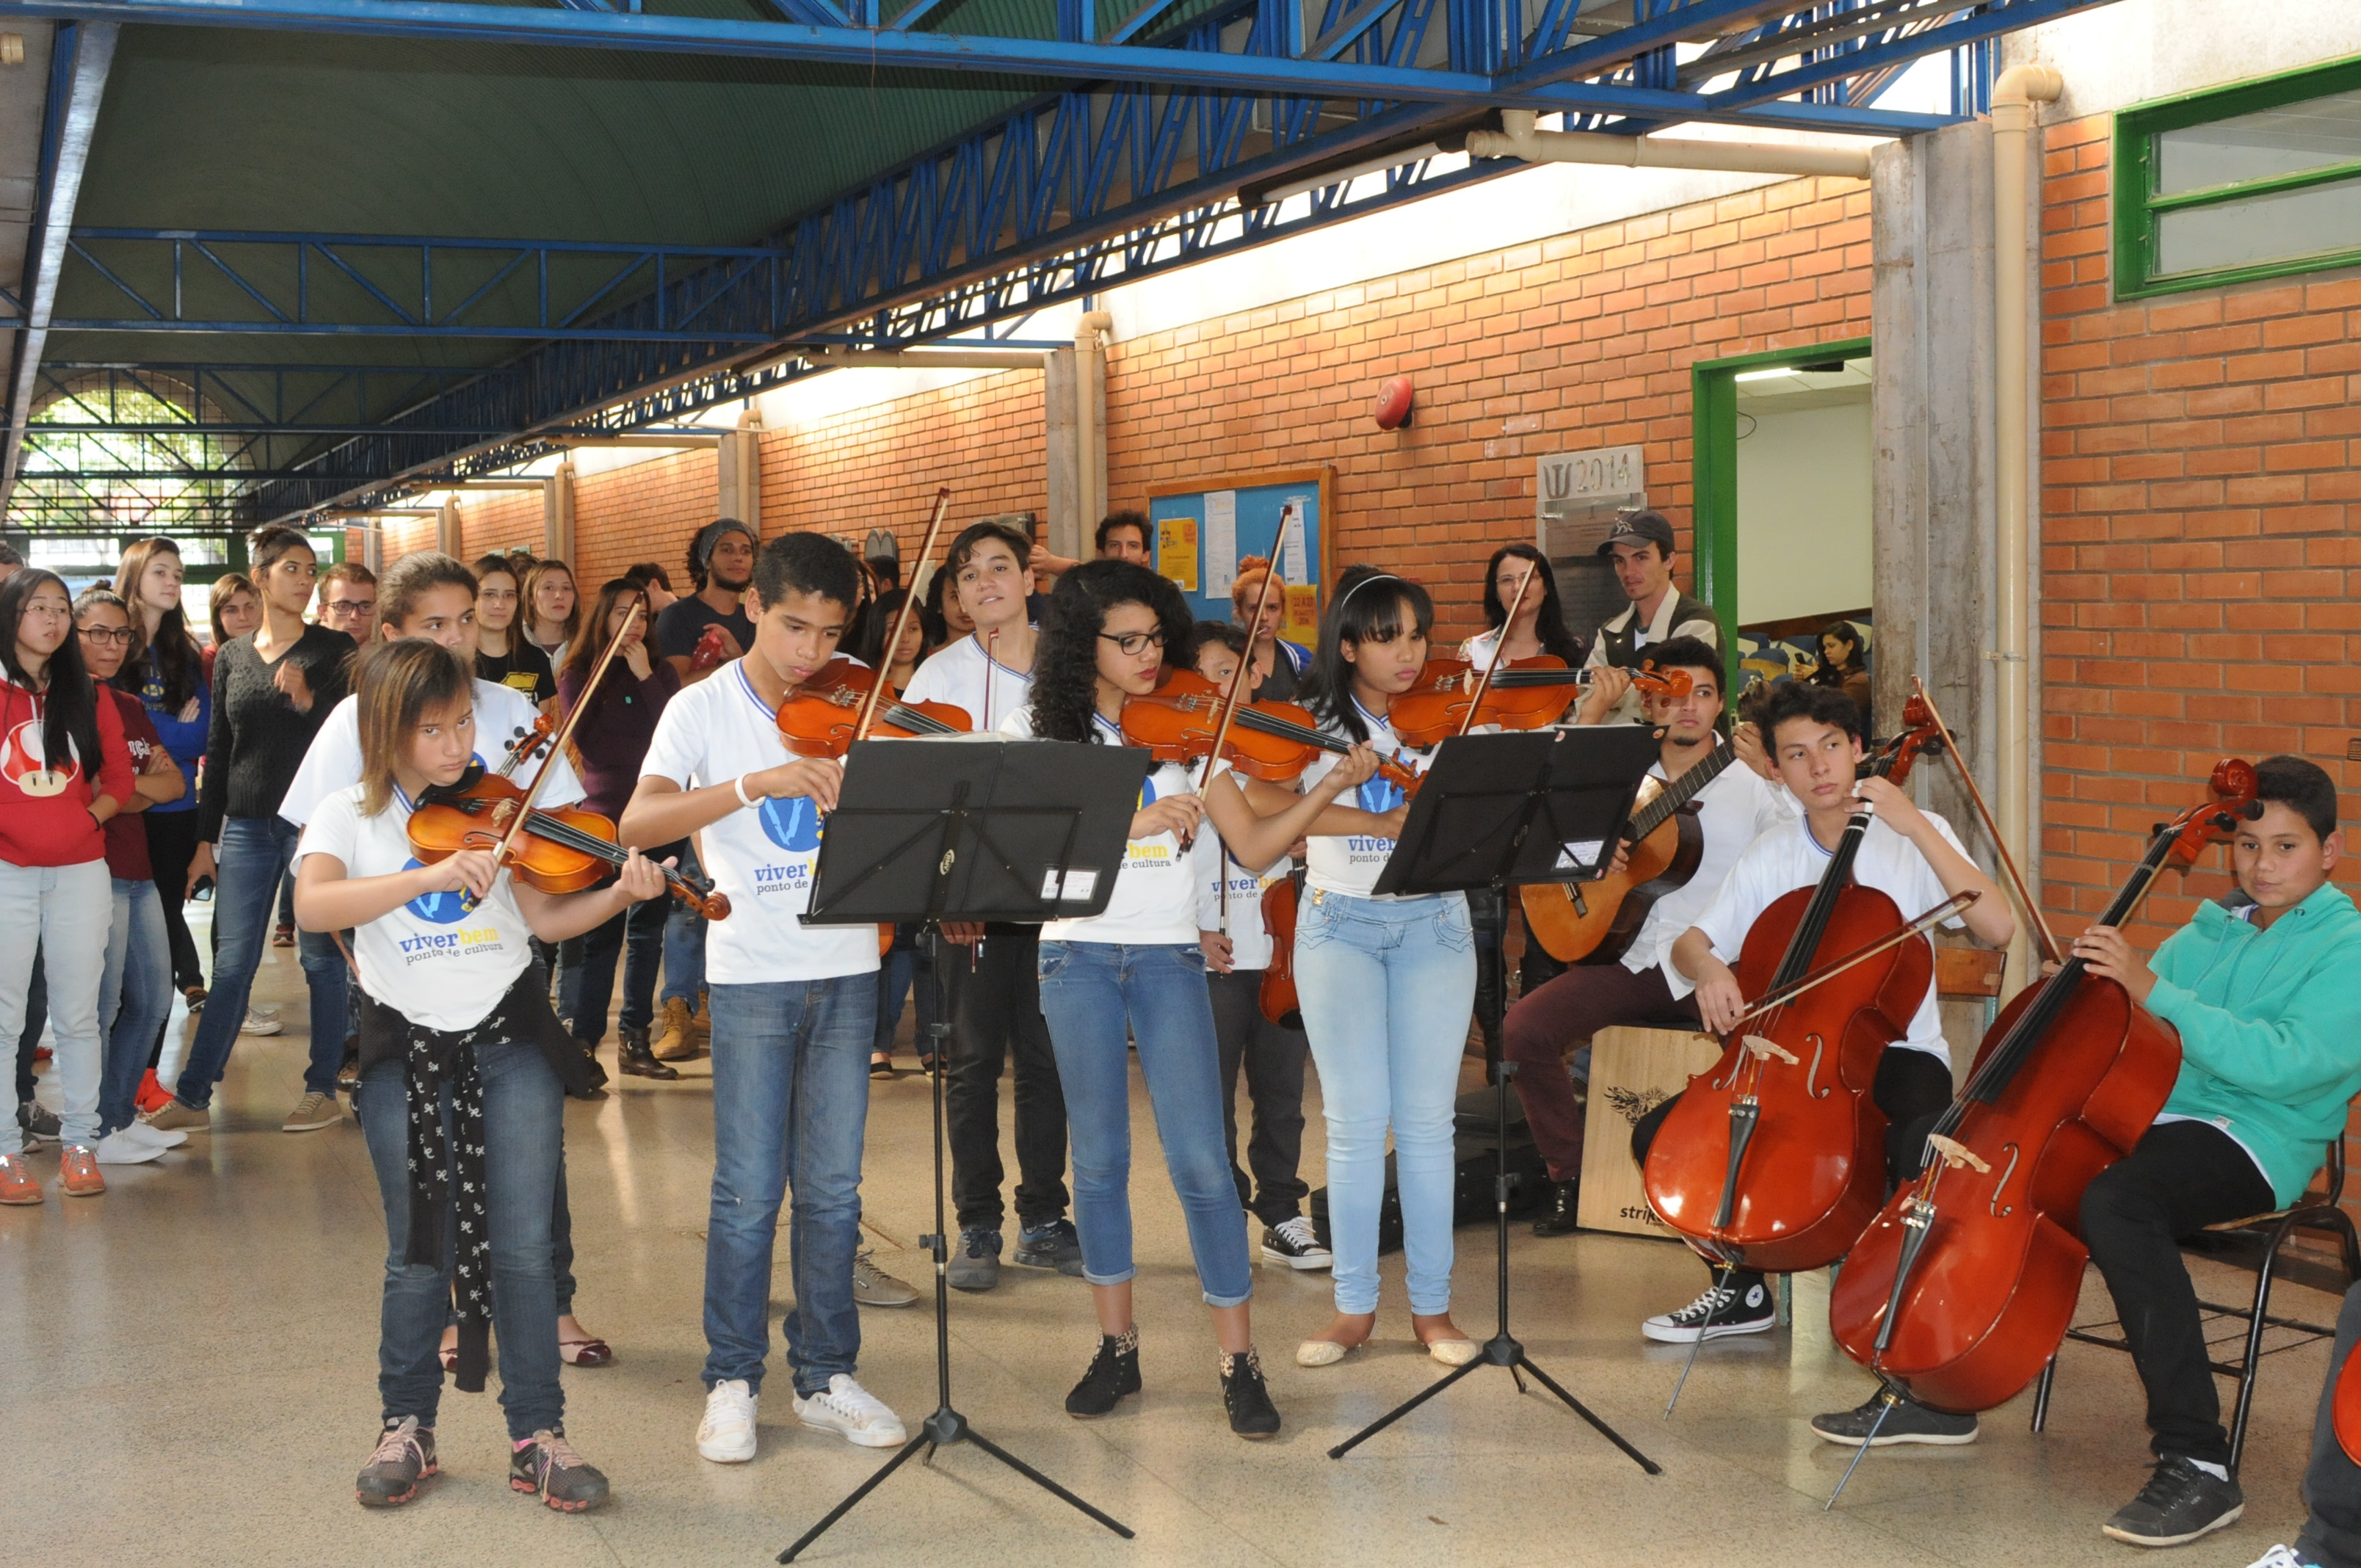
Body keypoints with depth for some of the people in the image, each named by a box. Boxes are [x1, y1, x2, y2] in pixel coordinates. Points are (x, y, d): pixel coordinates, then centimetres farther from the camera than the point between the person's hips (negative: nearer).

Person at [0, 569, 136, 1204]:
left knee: (77, 1014, 6)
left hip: (79, 871, 2)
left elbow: (119, 778, 11)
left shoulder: (88, 697, 8)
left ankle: (79, 1142, 14)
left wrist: (87, 819, -4)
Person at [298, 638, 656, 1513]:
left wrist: (619, 894, -16)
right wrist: (432, 876, -31)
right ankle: (407, 1425, 24)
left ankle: (538, 1435, 11)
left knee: (522, 1245, 0)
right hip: (407, 1046, -1)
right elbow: (313, 906, -20)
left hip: (508, 1038, 1)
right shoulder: (349, 817, -1)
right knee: (421, 1252, 5)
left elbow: (546, 918, 2)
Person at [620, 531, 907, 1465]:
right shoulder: (705, 709, -4)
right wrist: (758, 782, -31)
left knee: (832, 1189, 8)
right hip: (751, 974, -2)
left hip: (846, 970, 2)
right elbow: (639, 822, -19)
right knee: (749, 1191, 1)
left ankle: (827, 1374, 20)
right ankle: (732, 1379, 16)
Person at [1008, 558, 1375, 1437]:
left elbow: (1254, 847, -3)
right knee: (1099, 1158, 8)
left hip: (1169, 958, 0)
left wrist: (1330, 788, -16)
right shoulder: (1035, 734, 1)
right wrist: (1130, 818, -26)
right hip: (1078, 957, 0)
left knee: (1199, 1161, -6)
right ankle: (1116, 1347, 22)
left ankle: (1239, 1362, 3)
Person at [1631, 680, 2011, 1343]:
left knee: (1918, 1152, -37)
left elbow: (1998, 928, -18)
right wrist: (1709, 968, -18)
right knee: (1659, 1134, -14)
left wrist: (1918, 827, -22)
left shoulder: (1915, 837, -4)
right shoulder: (1771, 855, 6)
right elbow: (1688, 944, 7)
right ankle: (1741, 1291, 6)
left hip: (1897, 1052, -4)